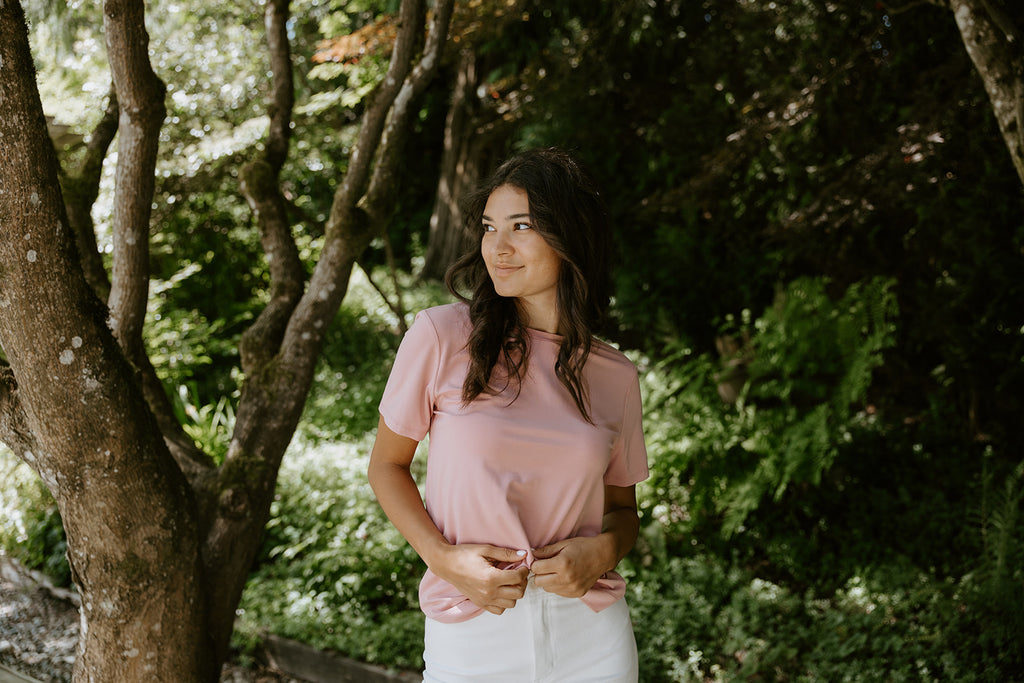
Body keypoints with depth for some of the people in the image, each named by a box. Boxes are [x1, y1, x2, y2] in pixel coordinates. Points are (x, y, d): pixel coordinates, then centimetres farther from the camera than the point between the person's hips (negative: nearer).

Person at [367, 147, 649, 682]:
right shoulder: (441, 337, -7)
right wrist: (442, 557, -13)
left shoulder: (614, 376, 1)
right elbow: (387, 465, 1)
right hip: (469, 638, -2)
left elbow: (623, 508, 11)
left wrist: (603, 551, -10)